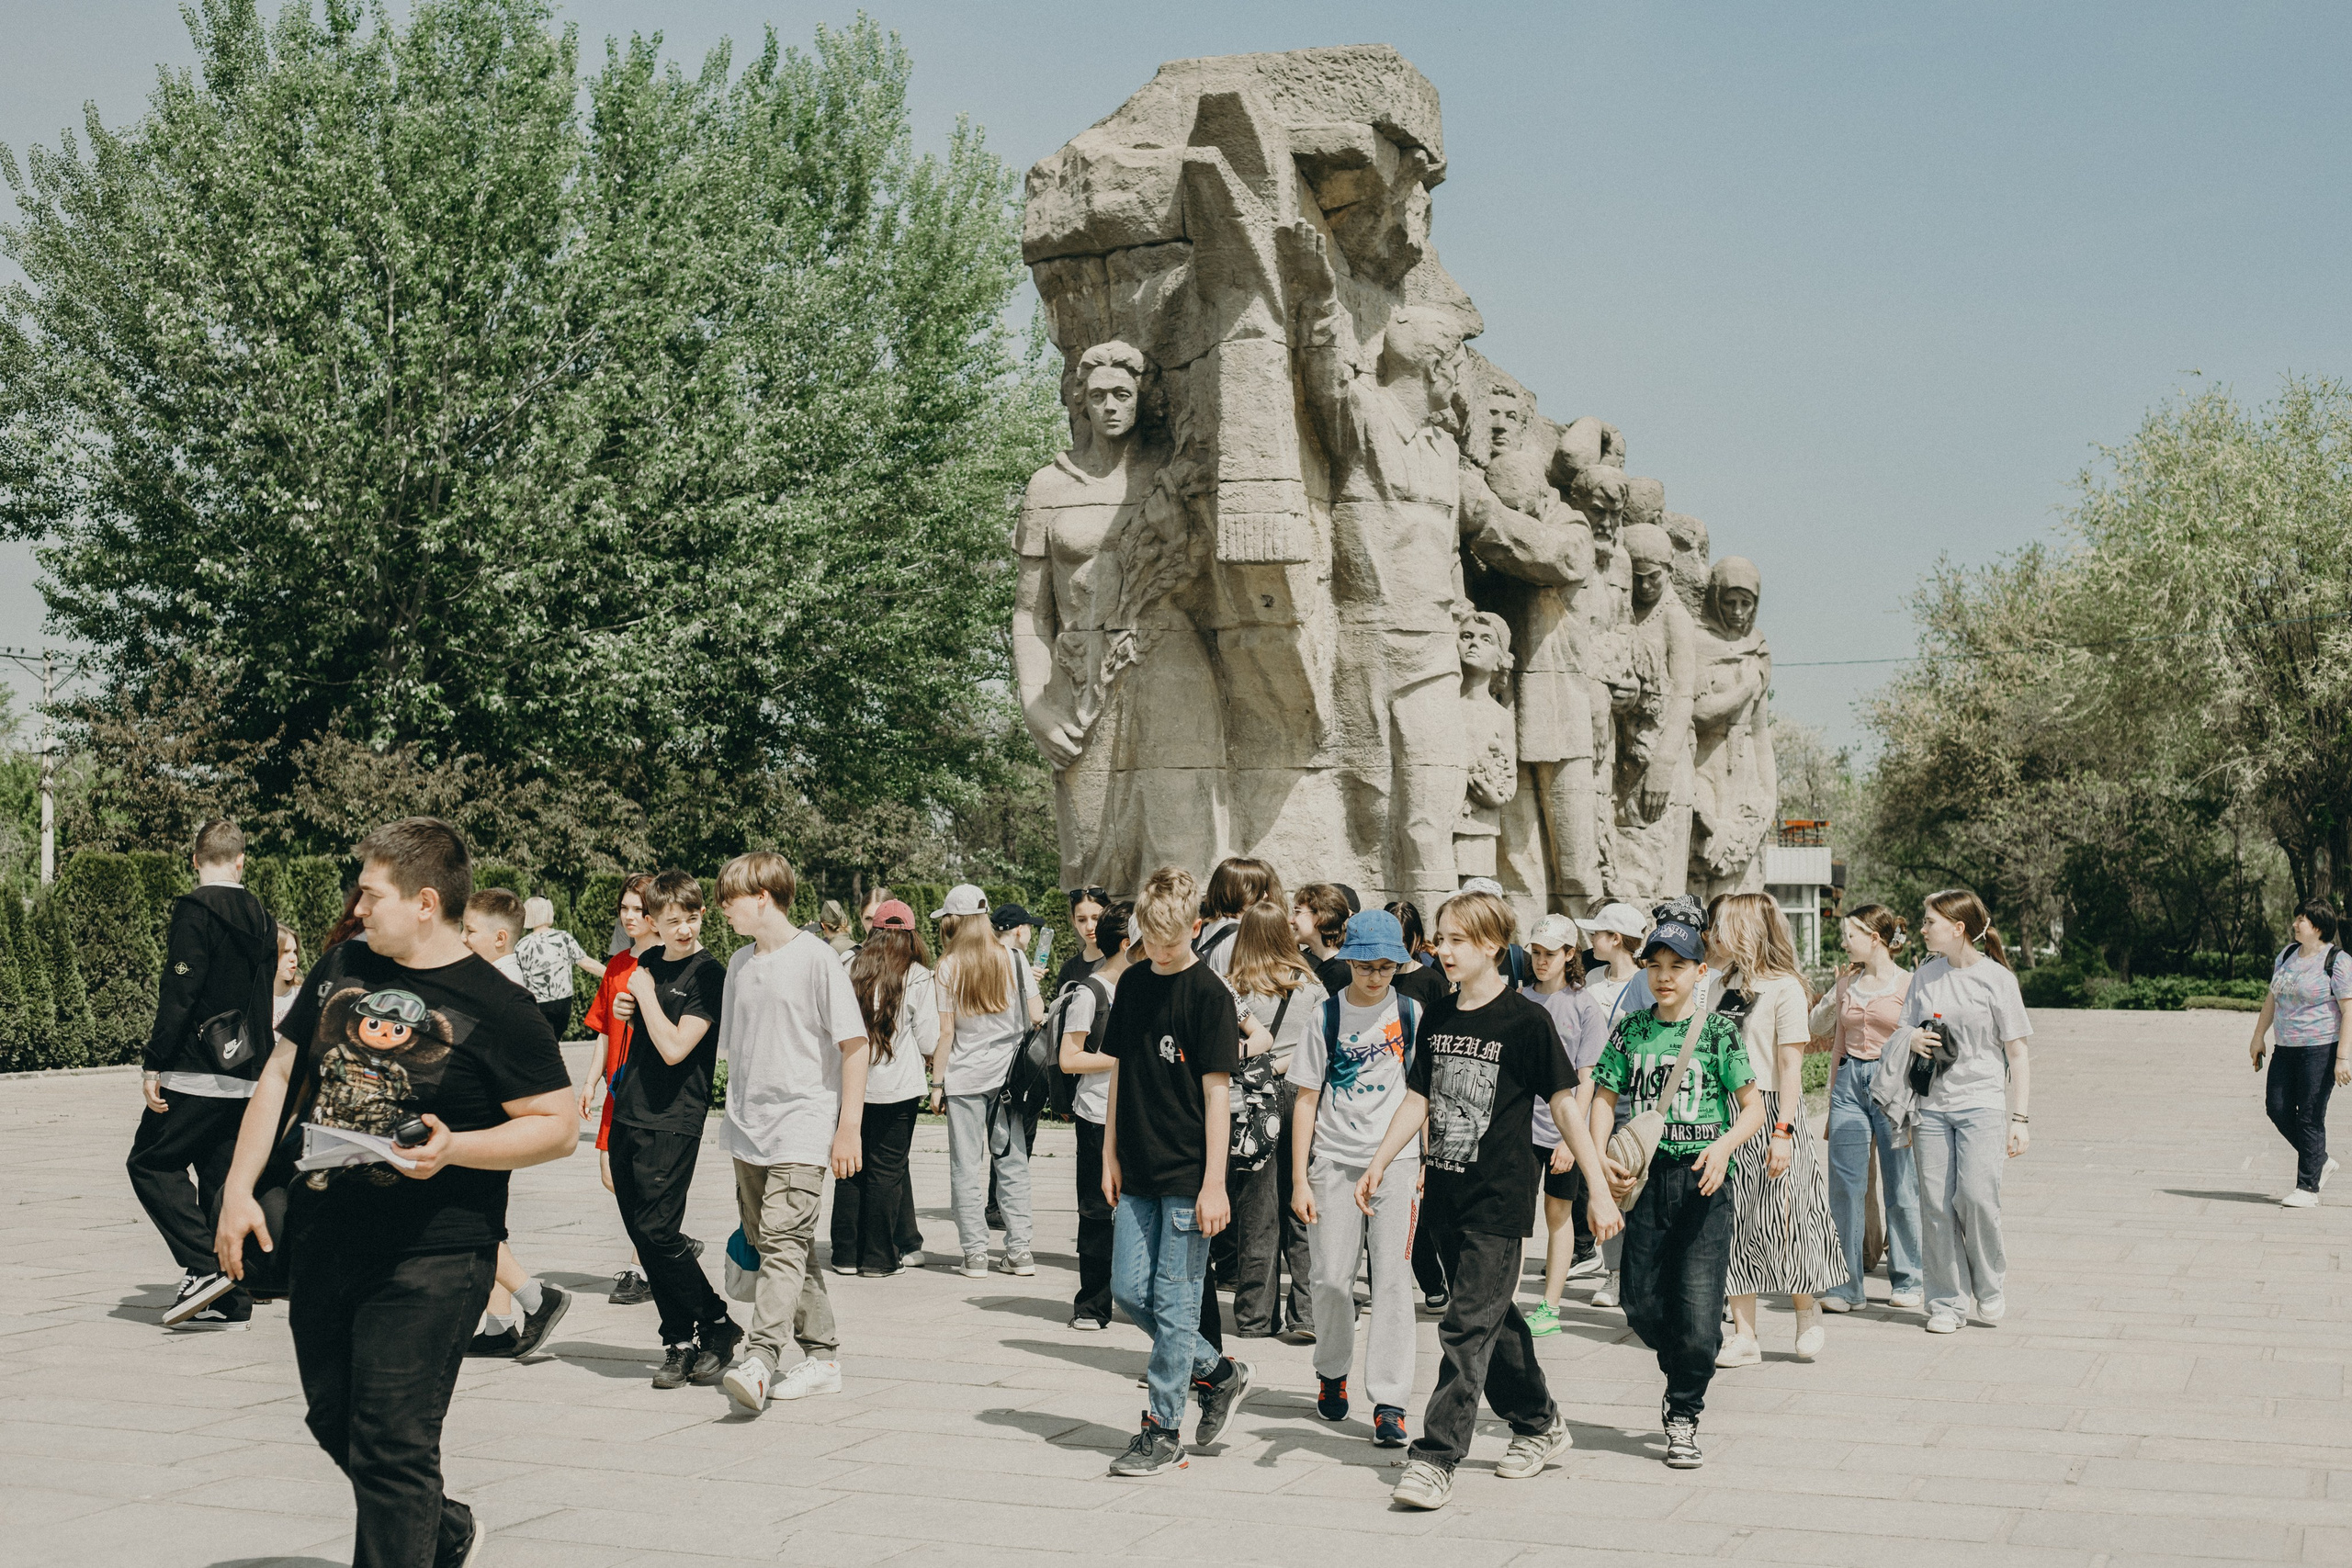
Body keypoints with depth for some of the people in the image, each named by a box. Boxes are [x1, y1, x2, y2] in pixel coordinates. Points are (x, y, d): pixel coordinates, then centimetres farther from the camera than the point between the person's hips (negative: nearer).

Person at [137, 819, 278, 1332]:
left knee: (150, 1162, 4)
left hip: (199, 1073, -7)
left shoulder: (195, 910, -10)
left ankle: (204, 1267, -8)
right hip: (248, 1076, 7)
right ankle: (230, 1301, 8)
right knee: (222, 1177, 10)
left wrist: (153, 1064, -13)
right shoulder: (261, 919, 12)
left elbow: (179, 994, -16)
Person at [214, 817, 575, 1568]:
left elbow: (559, 1126, -10)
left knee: (390, 1447, -6)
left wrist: (454, 1149, -24)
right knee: (335, 1421, 19)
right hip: (320, 1244, 7)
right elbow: (280, 1076, 15)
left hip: (429, 1261, -7)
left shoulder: (496, 1008, -11)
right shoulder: (341, 968, 7)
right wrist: (238, 1190, 7)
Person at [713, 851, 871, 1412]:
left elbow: (854, 1044, -8)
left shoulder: (816, 958, -8)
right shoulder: (739, 964, 13)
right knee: (780, 1245, 10)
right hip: (748, 1132, 7)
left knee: (782, 1239, -17)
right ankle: (822, 1356, 18)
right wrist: (737, 1115, 19)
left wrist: (849, 1128, -11)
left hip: (802, 1127, -7)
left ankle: (759, 1360, -25)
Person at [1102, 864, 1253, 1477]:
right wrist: (1110, 1156, 13)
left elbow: (1216, 1091, -11)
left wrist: (1214, 1182, -14)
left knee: (1174, 1301, -1)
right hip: (1138, 1172, 7)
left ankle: (1163, 1432, 8)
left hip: (1187, 1174, -7)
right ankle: (1218, 1374, 25)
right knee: (1129, 1290, 7)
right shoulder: (1133, 985, 9)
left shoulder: (1209, 994, -9)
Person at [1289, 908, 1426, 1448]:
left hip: (1396, 1160, 0)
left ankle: (1389, 1402, -3)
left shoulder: (1411, 1013, 4)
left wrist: (1428, 1161, 5)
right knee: (1332, 1278, 2)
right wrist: (1300, 1180, 0)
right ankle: (1332, 1374, 28)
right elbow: (1306, 1100, 4)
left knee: (1392, 1278, -6)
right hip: (1335, 1160, 0)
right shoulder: (1328, 1015, 2)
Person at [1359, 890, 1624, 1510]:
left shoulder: (1524, 1020, -10)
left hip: (1499, 1201, -7)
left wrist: (1599, 1190, -9)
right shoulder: (1438, 1018, 8)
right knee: (1492, 1316, 16)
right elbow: (1421, 1100, 15)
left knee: (1469, 1325, -10)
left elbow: (1565, 1106, -8)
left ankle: (1437, 1458, -9)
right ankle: (1539, 1423, 33)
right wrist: (1379, 1162, 7)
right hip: (1447, 1196, 7)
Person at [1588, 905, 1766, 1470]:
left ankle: (1684, 1415, 12)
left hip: (1703, 1178, -3)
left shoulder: (1719, 1031, -1)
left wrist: (1725, 1144, -19)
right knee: (1642, 1306, 5)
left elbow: (1754, 1106, -1)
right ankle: (1683, 1379, 34)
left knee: (1697, 1308, -8)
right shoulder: (1631, 1030, 7)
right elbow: (1605, 1098, 8)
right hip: (1647, 1176, 3)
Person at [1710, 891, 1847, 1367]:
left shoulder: (1784, 987, -9)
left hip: (1770, 1112, -6)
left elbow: (1791, 1065, -12)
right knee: (1735, 1224, 5)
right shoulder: (1722, 985, 12)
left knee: (1781, 1220, -2)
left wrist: (1782, 1132, -18)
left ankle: (1808, 1316, 21)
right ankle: (1744, 1337, 9)